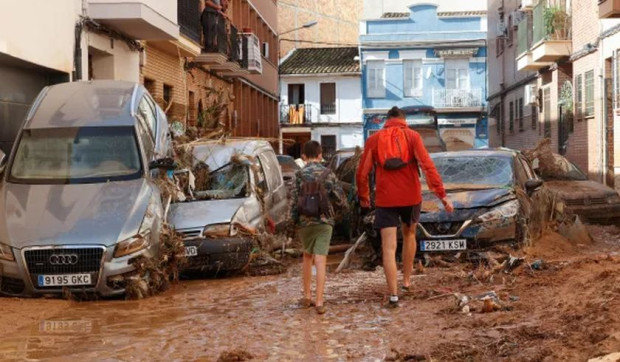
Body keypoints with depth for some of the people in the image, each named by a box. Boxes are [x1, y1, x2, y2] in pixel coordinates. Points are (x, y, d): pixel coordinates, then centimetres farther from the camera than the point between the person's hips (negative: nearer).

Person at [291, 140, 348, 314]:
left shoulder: (300, 175, -3)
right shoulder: (328, 174, -2)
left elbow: (295, 200, -5)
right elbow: (339, 197, -1)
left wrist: (294, 220, 8)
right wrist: (343, 207, 21)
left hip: (304, 222, 1)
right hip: (324, 222, -1)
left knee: (307, 256, 20)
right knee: (320, 260, -3)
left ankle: (307, 296, 21)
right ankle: (319, 302, -8)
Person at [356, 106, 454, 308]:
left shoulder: (374, 139, 5)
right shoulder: (412, 136, 1)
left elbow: (362, 173, 4)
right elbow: (427, 166, -11)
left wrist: (363, 197, 20)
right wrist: (442, 195, -13)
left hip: (385, 200, -1)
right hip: (411, 197, 1)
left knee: (389, 248, -2)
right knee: (409, 234, 26)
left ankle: (393, 295, -10)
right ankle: (406, 280, 34)